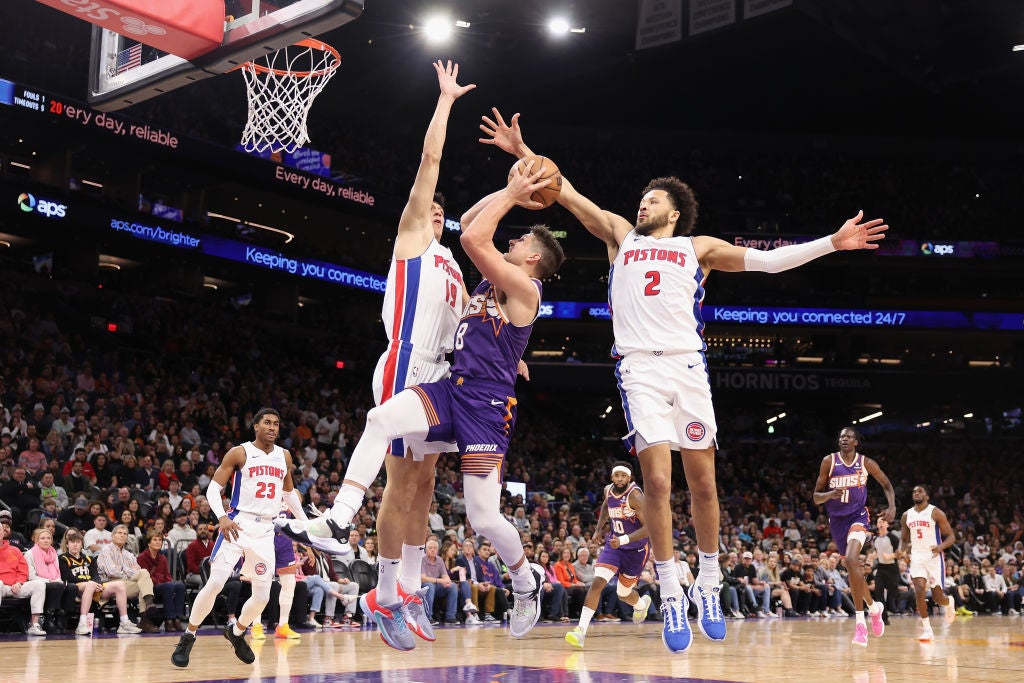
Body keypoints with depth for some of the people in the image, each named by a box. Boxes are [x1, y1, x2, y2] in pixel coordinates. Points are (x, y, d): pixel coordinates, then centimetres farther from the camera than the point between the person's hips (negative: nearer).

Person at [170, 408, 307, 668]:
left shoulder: (284, 456, 11)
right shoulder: (239, 453, -3)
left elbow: (289, 493, 25)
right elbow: (213, 487, -6)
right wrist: (222, 517, -22)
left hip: (265, 530, 4)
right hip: (238, 525, -4)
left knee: (262, 596, 4)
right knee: (215, 583, -14)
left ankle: (237, 632, 31)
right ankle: (188, 637, 4)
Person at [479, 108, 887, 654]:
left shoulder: (699, 248, 18)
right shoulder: (621, 236, 21)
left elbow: (769, 260, 13)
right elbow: (567, 193, 21)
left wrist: (832, 243, 5)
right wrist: (524, 152, 16)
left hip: (687, 364, 1)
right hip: (639, 368, -1)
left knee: (702, 482, 1)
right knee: (657, 480, -12)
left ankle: (708, 587, 17)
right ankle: (671, 597, -3)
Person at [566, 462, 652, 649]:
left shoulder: (635, 495, -24)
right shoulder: (608, 490, -4)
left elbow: (648, 528, -29)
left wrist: (623, 540, -39)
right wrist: (599, 527, 14)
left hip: (636, 548, -4)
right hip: (614, 543, 4)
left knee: (624, 594, 11)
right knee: (597, 581, -18)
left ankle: (641, 604, 49)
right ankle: (581, 630, -21)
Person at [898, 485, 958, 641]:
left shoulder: (936, 513, -6)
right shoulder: (906, 516, 7)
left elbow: (951, 536, -6)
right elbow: (904, 539, 17)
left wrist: (941, 547, -27)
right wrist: (903, 551, -6)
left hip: (934, 557, -3)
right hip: (917, 558, 3)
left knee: (937, 596, 1)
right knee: (919, 590, -15)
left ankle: (949, 603, 40)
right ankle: (926, 630, -7)